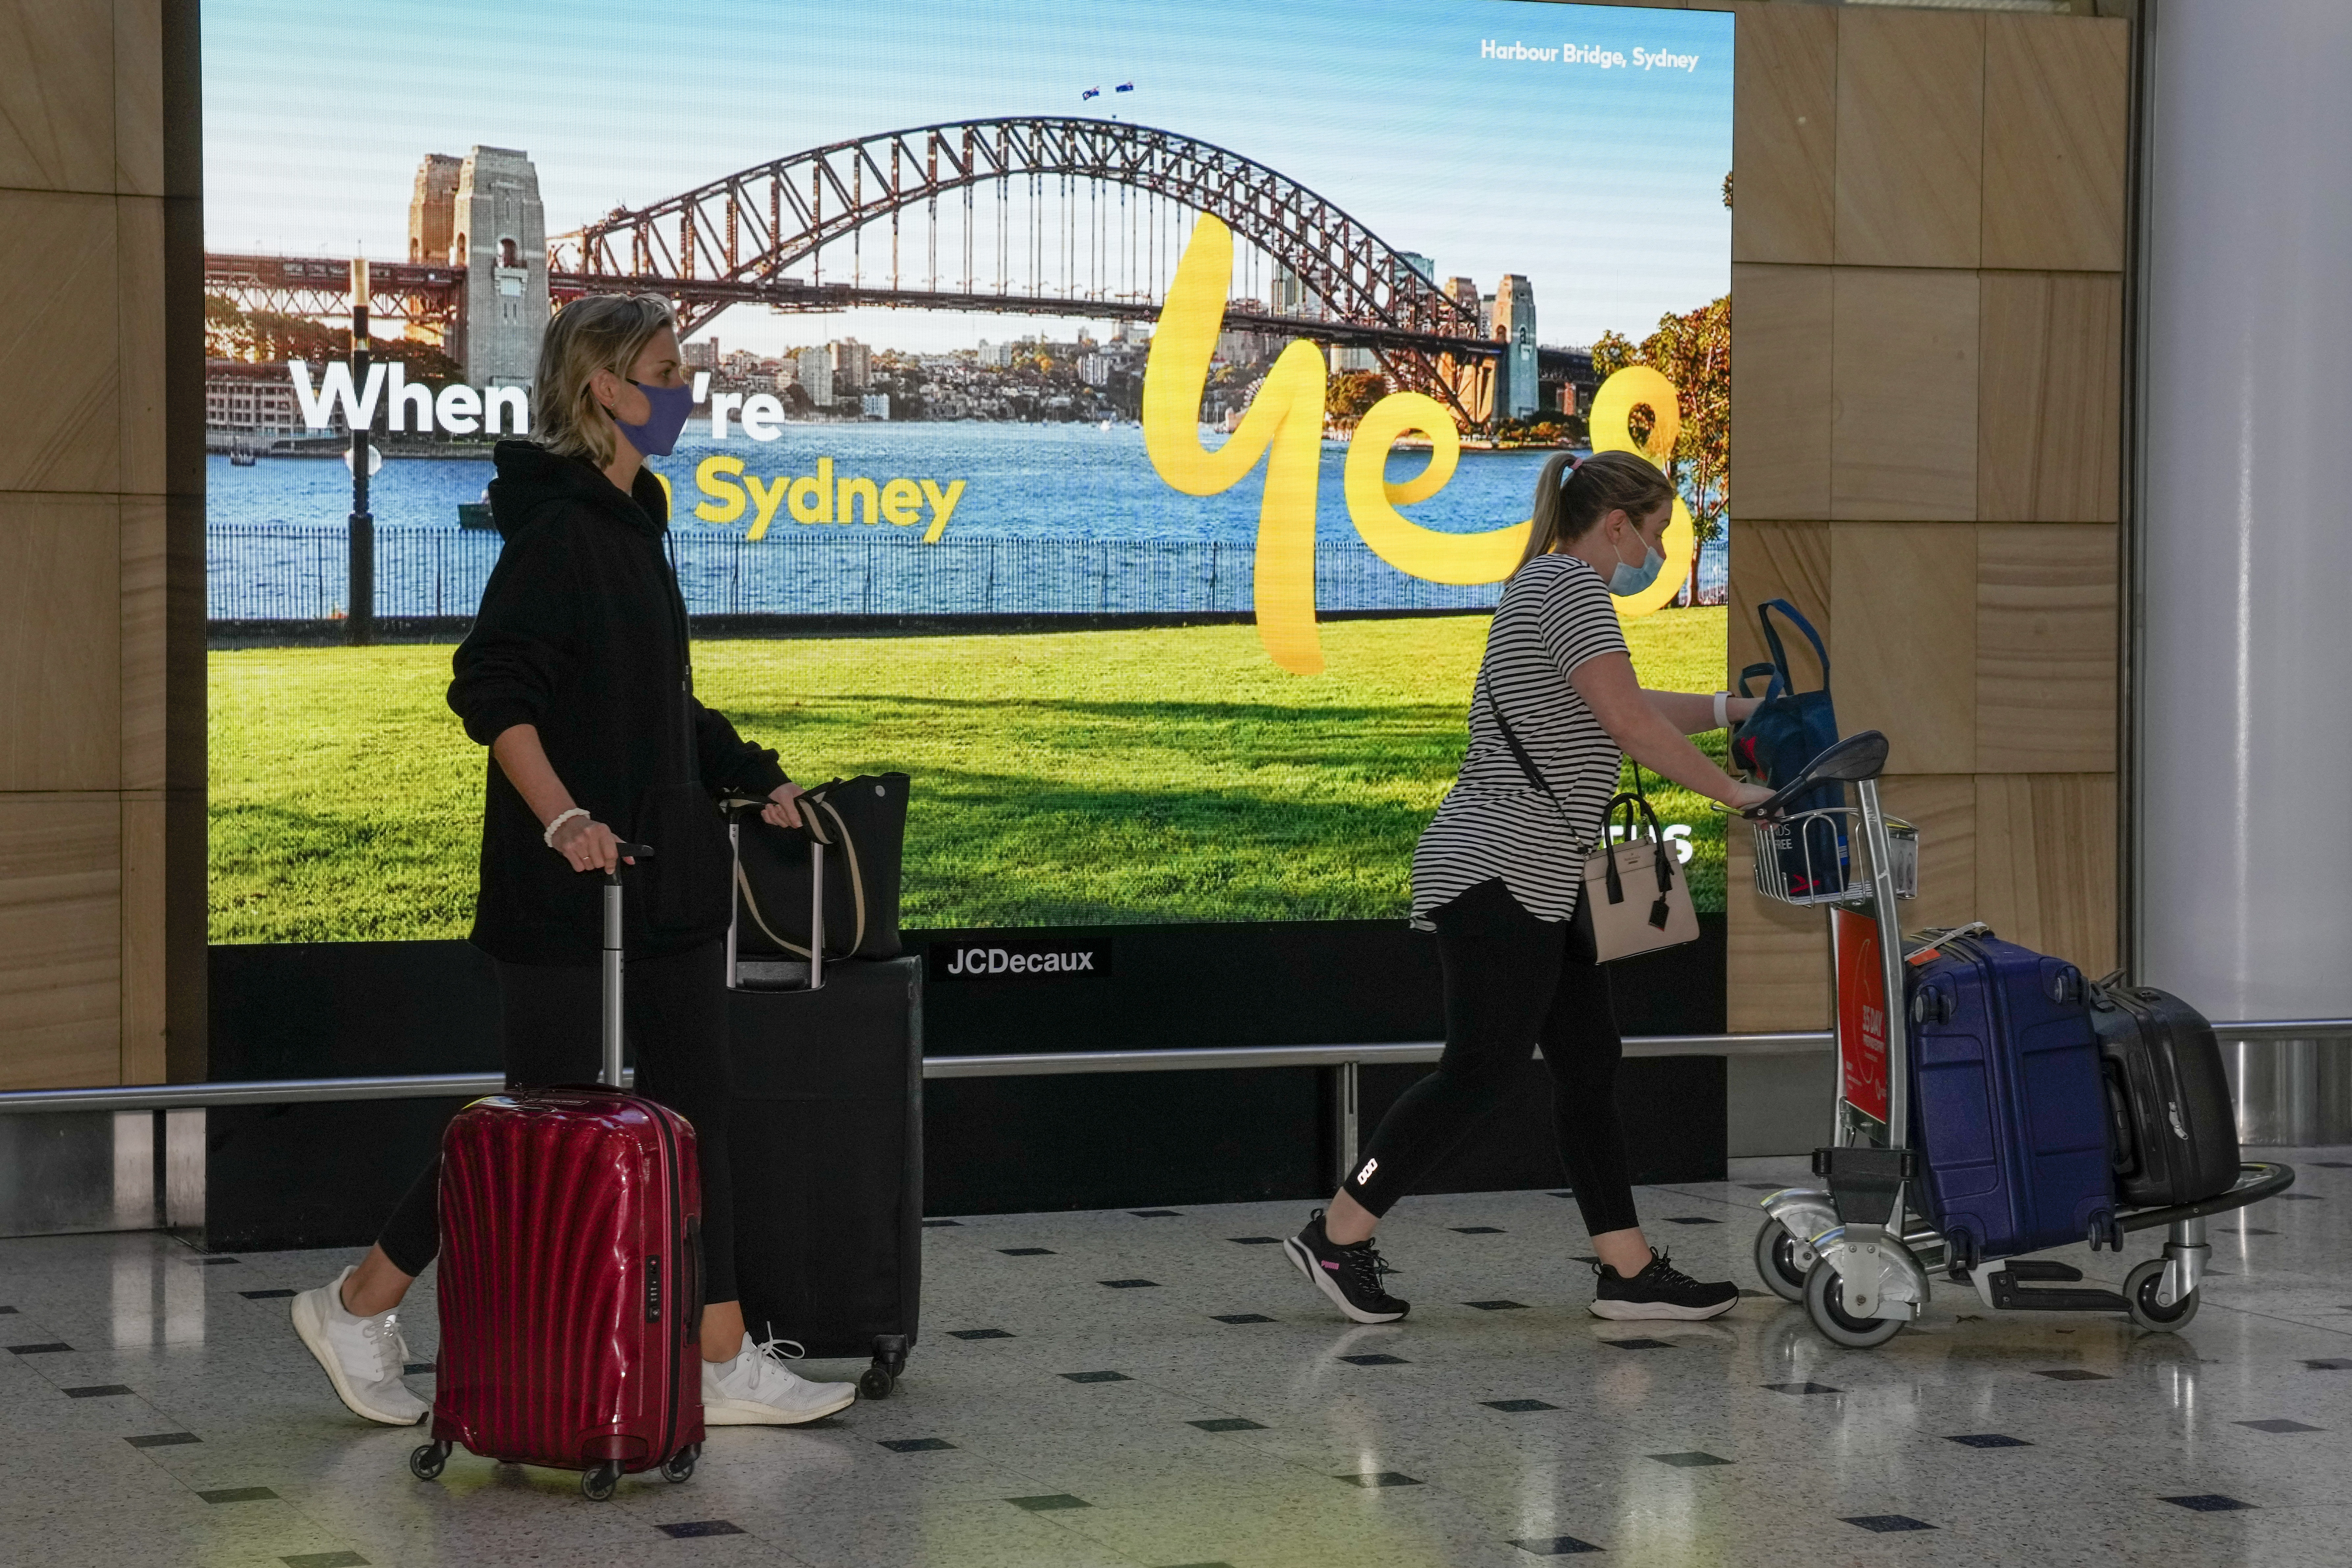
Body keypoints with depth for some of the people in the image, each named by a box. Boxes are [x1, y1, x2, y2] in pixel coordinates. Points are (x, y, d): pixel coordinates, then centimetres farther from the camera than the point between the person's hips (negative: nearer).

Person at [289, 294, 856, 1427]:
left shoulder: (629, 521, 14)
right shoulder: (559, 525, -14)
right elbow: (489, 689, -22)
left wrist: (752, 780, 20)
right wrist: (564, 817, -29)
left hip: (661, 868, 9)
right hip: (570, 880, -9)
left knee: (695, 1104, 8)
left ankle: (723, 1366, 12)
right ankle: (358, 1307, 14)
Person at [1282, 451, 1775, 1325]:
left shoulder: (1550, 588, 20)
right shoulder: (1570, 584, -12)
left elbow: (1629, 709, 32)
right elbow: (1632, 726, -19)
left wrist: (1736, 710, 30)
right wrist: (1732, 794, -10)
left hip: (1532, 886, 11)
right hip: (1498, 874, -11)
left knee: (1590, 1067, 9)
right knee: (1482, 1072, -7)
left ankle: (1629, 1272, 10)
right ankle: (1336, 1236, 1)